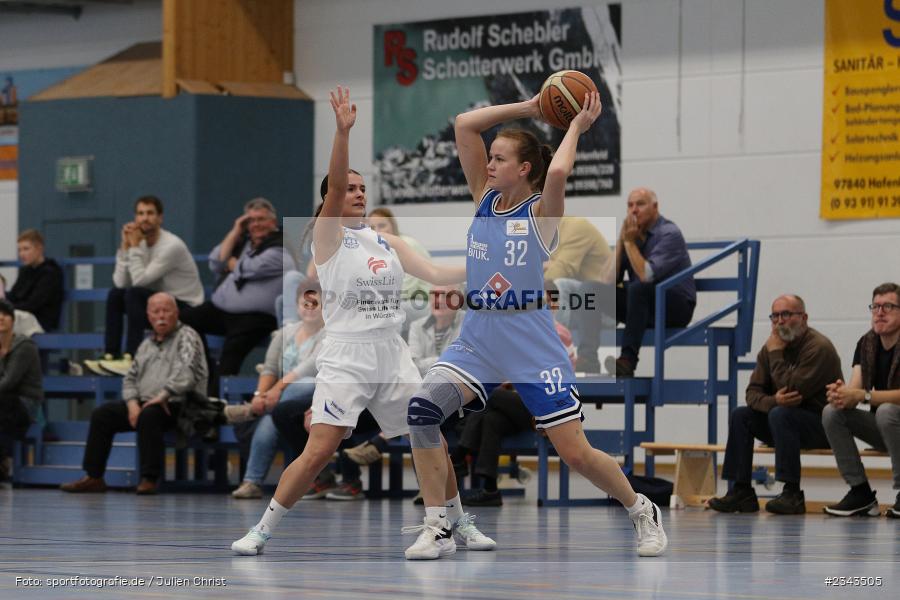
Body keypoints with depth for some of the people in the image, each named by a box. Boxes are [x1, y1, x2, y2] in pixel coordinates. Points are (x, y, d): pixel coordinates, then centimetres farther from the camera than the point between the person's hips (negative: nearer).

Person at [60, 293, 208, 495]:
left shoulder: (187, 337, -1)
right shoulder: (146, 345, 22)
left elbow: (186, 370, -18)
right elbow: (130, 378, 19)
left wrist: (164, 395, -24)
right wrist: (132, 403, 0)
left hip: (180, 405, -7)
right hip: (145, 404, 7)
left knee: (148, 416, -37)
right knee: (101, 414, -5)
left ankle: (150, 479, -33)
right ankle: (94, 477, -6)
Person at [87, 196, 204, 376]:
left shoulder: (172, 246, -20)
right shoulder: (142, 244, 4)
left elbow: (140, 280, -25)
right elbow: (120, 282, -5)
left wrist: (134, 246, -19)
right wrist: (125, 246, -10)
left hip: (185, 309, -8)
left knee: (134, 294, -27)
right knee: (115, 294, -3)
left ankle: (131, 359, -30)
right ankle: (110, 357, -9)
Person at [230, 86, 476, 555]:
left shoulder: (387, 242, 15)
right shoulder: (329, 236, -1)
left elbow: (435, 274, 15)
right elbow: (335, 186, -17)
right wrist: (343, 132, -31)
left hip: (392, 357, 6)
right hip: (346, 358, -6)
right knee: (319, 451, -16)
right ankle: (261, 532, -8)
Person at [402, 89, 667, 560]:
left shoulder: (541, 211, -7)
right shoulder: (485, 197, 7)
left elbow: (557, 172, -31)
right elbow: (464, 125, 2)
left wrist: (577, 127, -15)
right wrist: (526, 109, 0)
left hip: (531, 343, -5)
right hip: (477, 339, 5)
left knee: (576, 452, -4)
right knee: (422, 408, -18)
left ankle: (641, 511, 22)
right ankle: (439, 526, -11)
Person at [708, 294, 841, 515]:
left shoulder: (819, 348, -17)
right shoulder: (769, 348, 7)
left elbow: (792, 390, -24)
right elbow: (753, 393, 1)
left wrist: (776, 353, -17)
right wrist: (773, 401, -22)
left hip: (822, 425, -7)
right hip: (789, 420, 7)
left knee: (780, 414, -33)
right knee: (740, 415, -8)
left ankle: (792, 493, -32)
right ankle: (741, 492, -11)